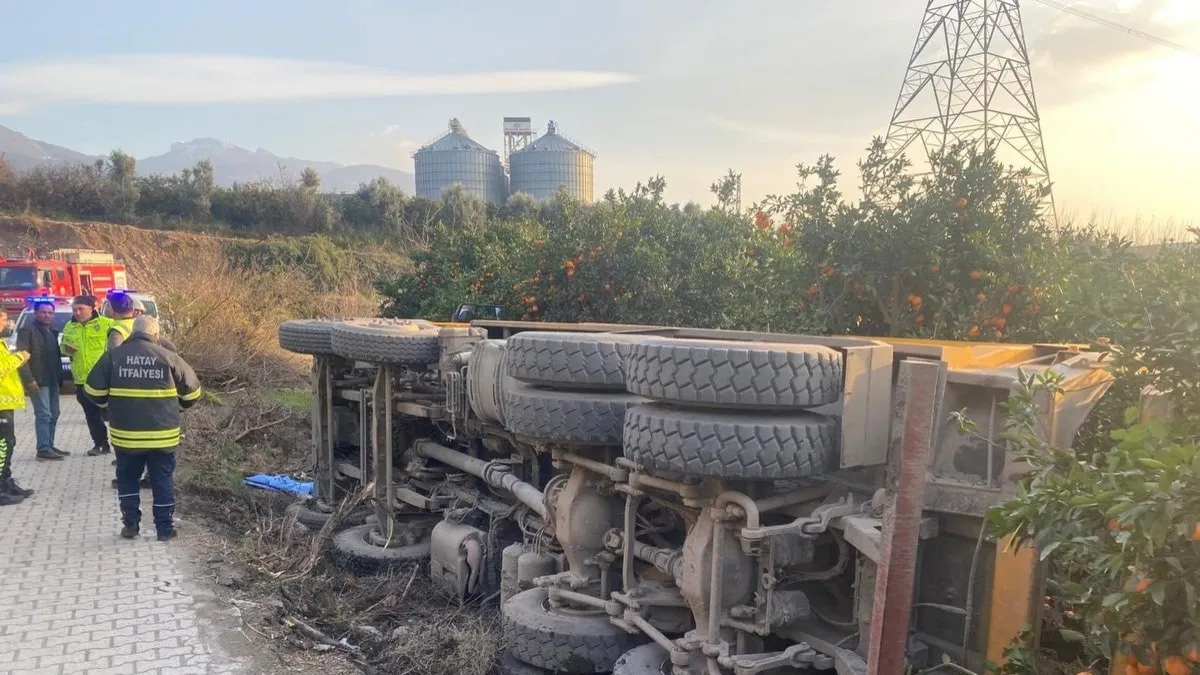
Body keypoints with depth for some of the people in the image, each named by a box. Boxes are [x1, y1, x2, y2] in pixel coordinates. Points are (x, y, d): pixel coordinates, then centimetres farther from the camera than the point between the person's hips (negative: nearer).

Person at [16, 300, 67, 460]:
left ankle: (50, 446, 19)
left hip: (52, 380, 8)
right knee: (44, 415, -10)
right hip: (38, 381, -8)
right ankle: (43, 449, -7)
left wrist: (59, 377, 13)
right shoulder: (27, 330, -8)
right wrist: (29, 379, -21)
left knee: (53, 414, 11)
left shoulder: (52, 332, 17)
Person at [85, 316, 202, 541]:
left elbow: (93, 390, 2)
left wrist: (110, 403, 22)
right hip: (162, 434, -1)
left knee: (127, 478, 19)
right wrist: (176, 406, 22)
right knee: (163, 480, 10)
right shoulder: (168, 357, -3)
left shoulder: (113, 355, -1)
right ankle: (165, 528, 12)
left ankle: (130, 525, 19)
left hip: (125, 433, 1)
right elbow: (192, 391, 3)